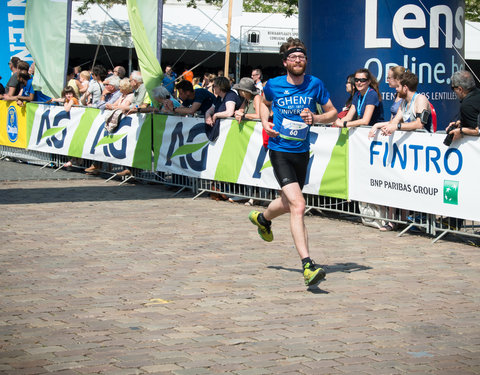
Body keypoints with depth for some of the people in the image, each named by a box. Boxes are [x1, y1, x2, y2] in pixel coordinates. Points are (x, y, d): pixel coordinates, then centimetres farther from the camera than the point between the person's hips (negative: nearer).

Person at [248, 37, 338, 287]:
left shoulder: (315, 85, -3)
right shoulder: (273, 85, -5)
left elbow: (333, 113, 6)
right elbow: (265, 103, 18)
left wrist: (315, 118, -14)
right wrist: (265, 123, 0)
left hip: (302, 152, 4)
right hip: (280, 151, -4)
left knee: (287, 203, 24)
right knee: (298, 206, -20)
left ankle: (263, 218, 60)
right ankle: (308, 266, -25)